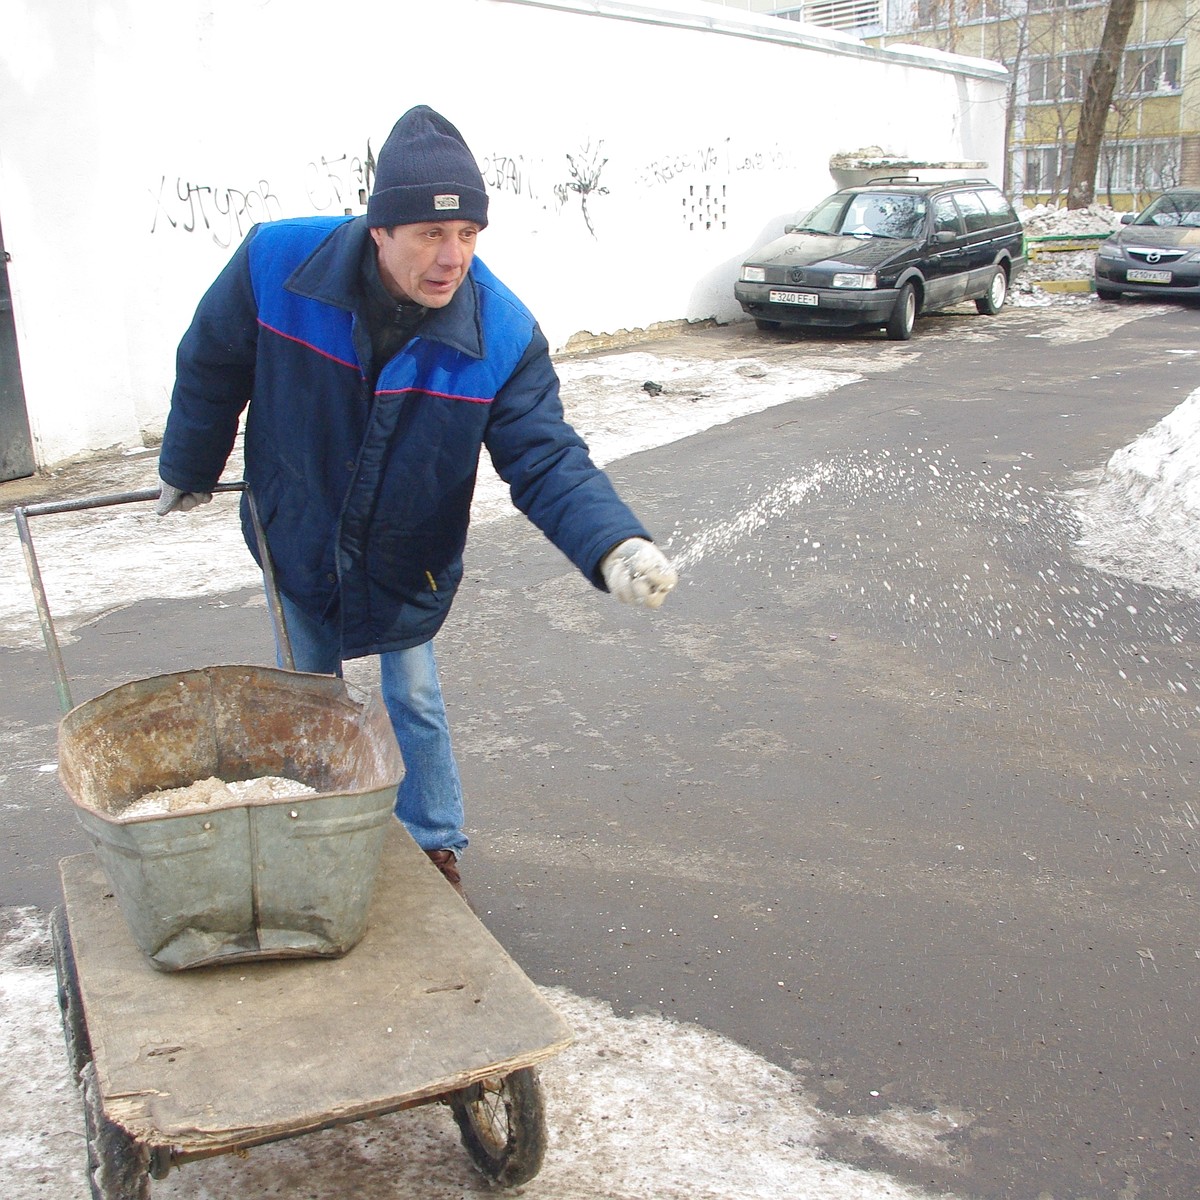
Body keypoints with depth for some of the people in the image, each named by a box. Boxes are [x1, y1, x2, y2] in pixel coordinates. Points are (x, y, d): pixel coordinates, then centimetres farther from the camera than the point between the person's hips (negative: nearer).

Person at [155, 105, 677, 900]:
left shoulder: (504, 334, -28)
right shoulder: (276, 263, -27)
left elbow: (546, 461, -27)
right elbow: (211, 369, -9)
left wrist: (616, 546, -46)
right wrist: (188, 471, 7)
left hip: (408, 561, -1)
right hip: (297, 538, 1)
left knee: (414, 699, 15)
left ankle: (436, 849, 37)